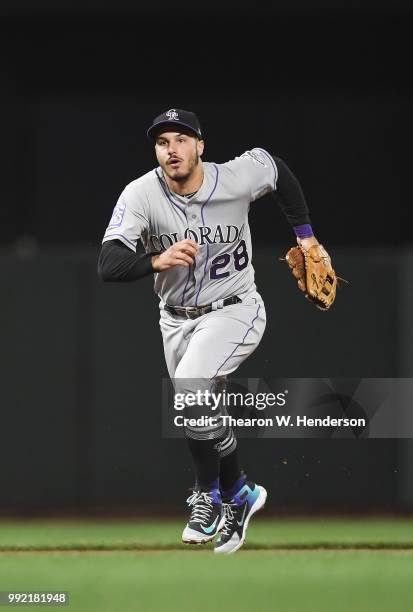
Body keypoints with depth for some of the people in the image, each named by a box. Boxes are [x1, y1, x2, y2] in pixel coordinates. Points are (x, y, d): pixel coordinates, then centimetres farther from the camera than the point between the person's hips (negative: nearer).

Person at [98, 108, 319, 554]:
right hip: (176, 320, 3)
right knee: (204, 418, 15)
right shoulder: (141, 195, -19)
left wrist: (304, 233, 10)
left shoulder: (236, 178, -18)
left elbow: (275, 166, 6)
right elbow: (109, 266, -30)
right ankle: (240, 493, 42)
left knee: (190, 386, -28)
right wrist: (157, 261, -49)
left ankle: (210, 495, -10)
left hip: (233, 312, -3)